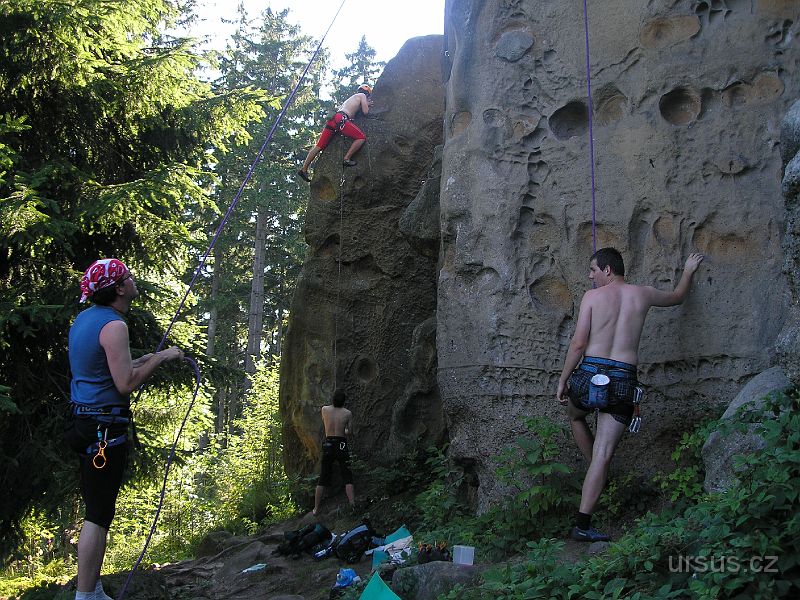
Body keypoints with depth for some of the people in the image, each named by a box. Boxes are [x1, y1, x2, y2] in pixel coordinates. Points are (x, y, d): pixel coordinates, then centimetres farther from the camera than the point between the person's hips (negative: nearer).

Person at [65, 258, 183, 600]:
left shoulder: (84, 319, 13)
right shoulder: (113, 325, -16)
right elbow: (126, 384, -20)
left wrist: (148, 358, 22)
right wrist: (161, 358, -9)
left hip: (83, 421, 10)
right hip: (106, 427, -10)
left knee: (95, 509, 16)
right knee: (99, 515, -5)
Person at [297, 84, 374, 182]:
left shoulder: (351, 98, 38)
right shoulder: (362, 95, 15)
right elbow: (365, 112, 7)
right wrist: (367, 105, 28)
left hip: (332, 119, 8)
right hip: (341, 119, -8)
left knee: (319, 146, 5)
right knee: (361, 138, -4)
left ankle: (304, 169, 2)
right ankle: (347, 159, -12)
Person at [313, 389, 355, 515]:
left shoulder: (325, 410, -3)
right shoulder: (347, 413, -6)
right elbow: (350, 431, 4)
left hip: (328, 444, 2)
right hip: (341, 445, -2)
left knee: (322, 479, 9)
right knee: (347, 478, 5)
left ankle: (316, 509, 12)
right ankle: (353, 505, -3)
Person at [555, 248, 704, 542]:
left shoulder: (592, 296, 0)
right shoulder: (643, 294, 9)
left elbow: (578, 344, -5)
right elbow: (677, 296, 31)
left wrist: (562, 381, 3)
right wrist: (688, 271, 50)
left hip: (590, 374, -1)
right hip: (623, 380, 1)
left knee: (575, 417, 33)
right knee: (603, 454, -1)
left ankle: (597, 470, 28)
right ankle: (582, 524, -3)